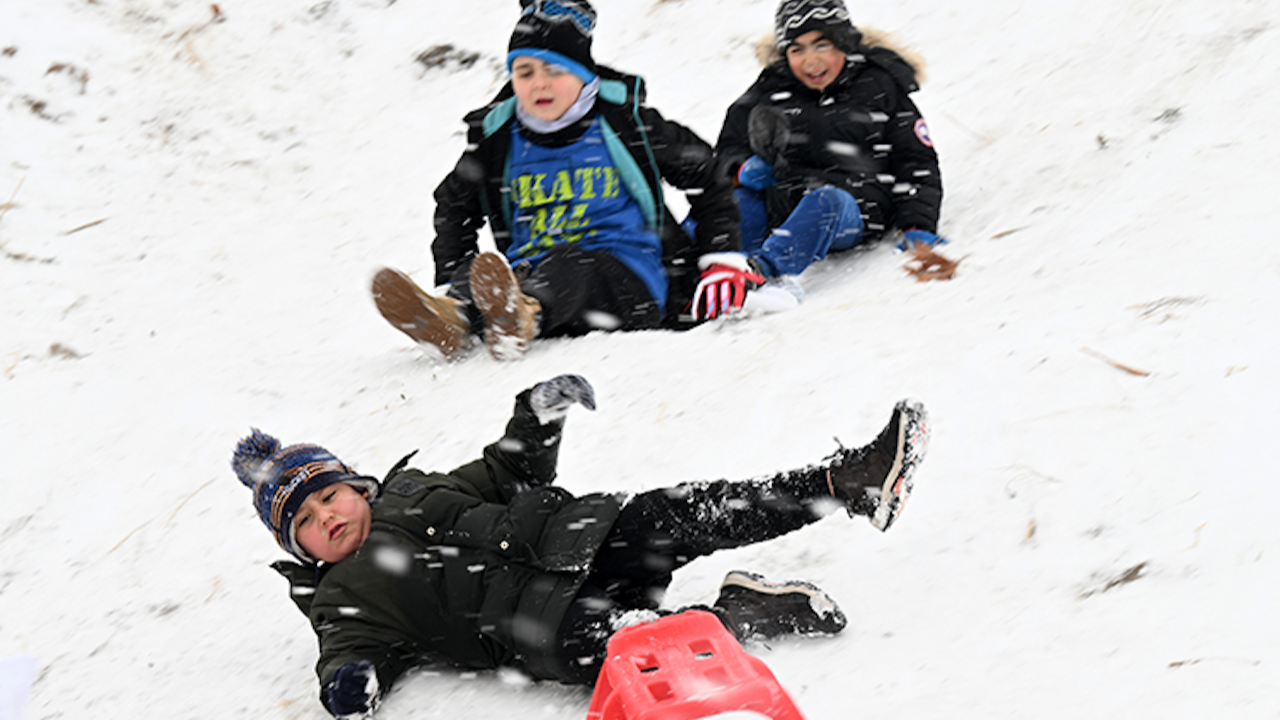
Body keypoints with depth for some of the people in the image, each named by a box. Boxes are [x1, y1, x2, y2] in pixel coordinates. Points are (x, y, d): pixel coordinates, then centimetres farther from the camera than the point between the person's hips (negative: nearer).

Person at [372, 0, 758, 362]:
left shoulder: (625, 121, 4)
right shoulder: (495, 138, 11)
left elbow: (706, 180, 11)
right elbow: (454, 207, 26)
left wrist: (721, 263, 3)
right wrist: (452, 282, 13)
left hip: (632, 283, -3)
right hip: (532, 276, 3)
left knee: (568, 264, -37)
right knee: (472, 271, -29)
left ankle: (519, 319, -71)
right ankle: (450, 317, -65)